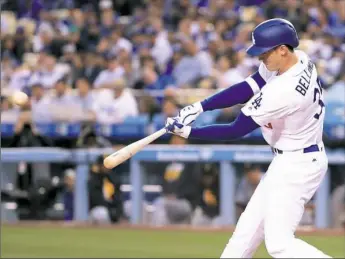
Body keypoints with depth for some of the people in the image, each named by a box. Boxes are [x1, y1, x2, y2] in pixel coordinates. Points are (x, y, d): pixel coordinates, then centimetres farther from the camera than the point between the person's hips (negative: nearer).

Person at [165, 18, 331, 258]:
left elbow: (235, 132, -22)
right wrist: (199, 107, -11)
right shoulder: (299, 60, -3)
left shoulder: (283, 91, -30)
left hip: (297, 165, -10)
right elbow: (246, 89, -1)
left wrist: (188, 132, -15)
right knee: (250, 225, 17)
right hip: (287, 160, 10)